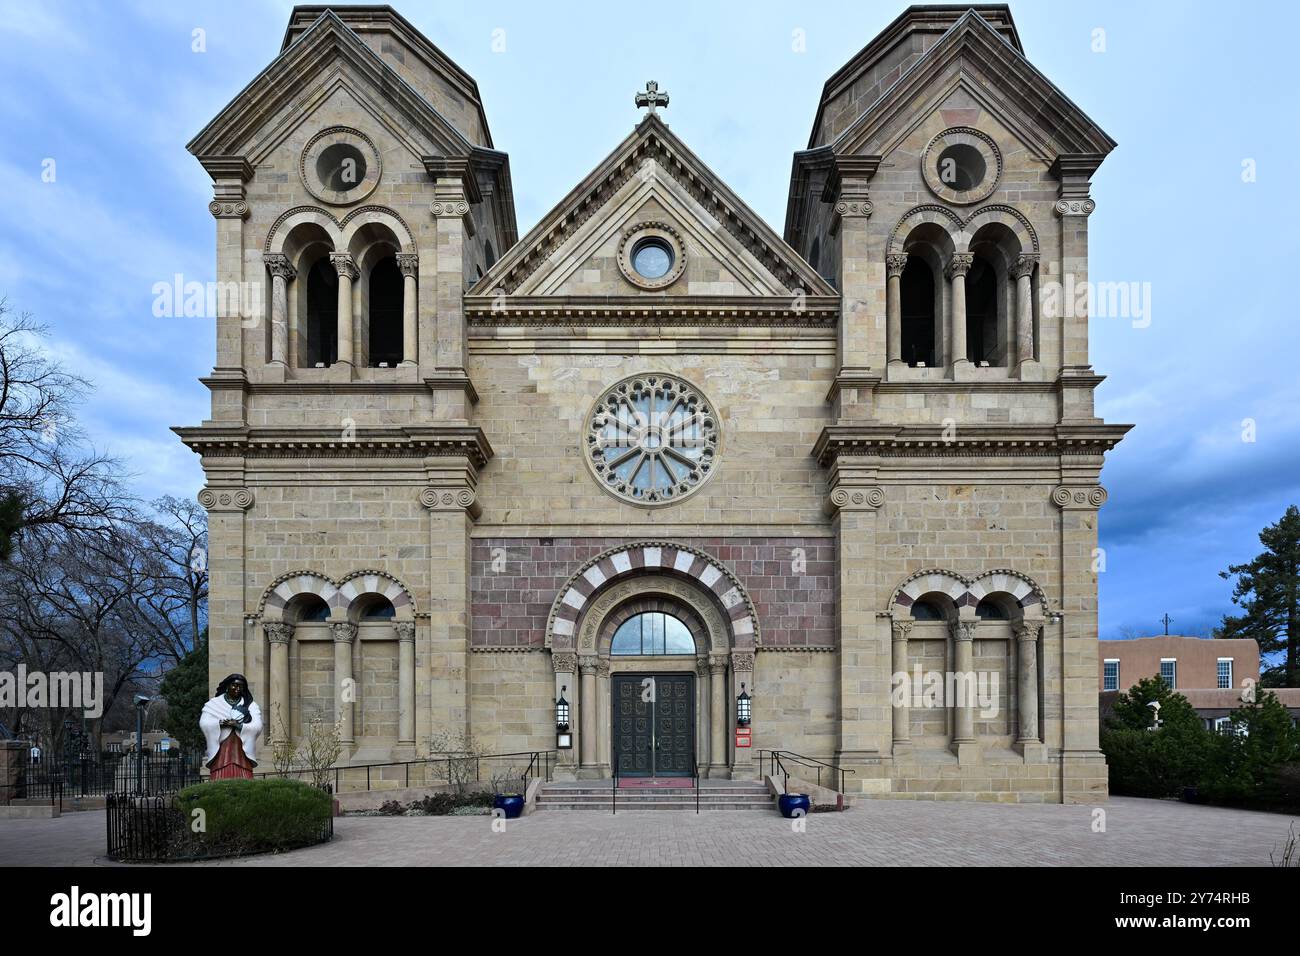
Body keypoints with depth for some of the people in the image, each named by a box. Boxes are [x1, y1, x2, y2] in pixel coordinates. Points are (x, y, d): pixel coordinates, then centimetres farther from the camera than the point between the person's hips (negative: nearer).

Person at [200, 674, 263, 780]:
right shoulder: (214, 703, 11)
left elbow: (257, 727, -1)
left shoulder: (250, 705, 12)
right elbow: (203, 723, -3)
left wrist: (238, 725, -12)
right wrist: (221, 723, -12)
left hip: (242, 751, 0)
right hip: (221, 750, 0)